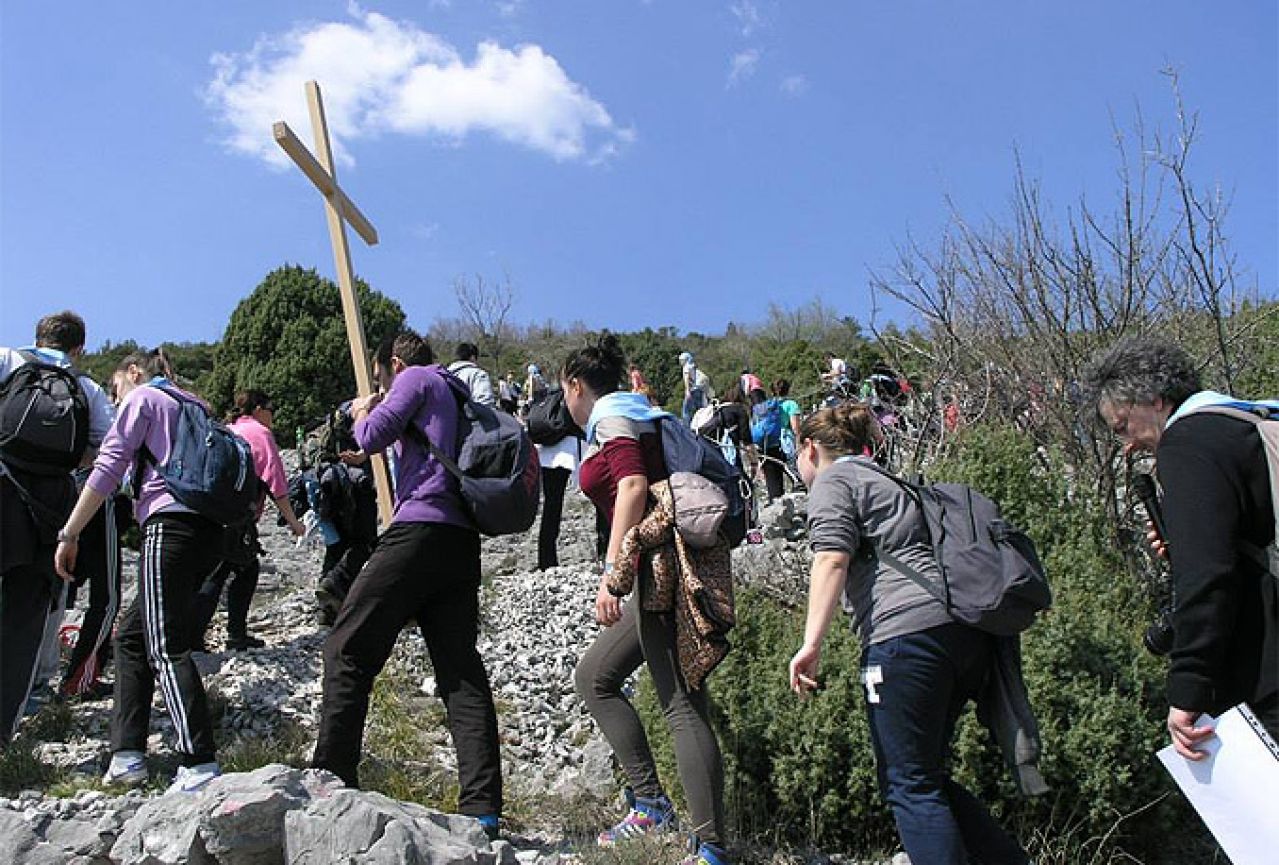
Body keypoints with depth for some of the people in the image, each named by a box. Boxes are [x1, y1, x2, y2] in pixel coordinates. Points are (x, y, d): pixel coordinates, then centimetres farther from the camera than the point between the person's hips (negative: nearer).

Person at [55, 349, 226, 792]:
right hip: (209, 530, 8)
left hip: (171, 522, -8)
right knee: (132, 635, 15)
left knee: (166, 648, -13)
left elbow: (108, 469, -2)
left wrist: (69, 534, -2)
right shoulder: (191, 405, 29)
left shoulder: (141, 398, 6)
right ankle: (127, 755, 12)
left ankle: (201, 766, -21)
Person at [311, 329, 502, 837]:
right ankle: (482, 808, -3)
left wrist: (362, 414, 18)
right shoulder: (457, 394, 30)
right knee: (461, 671, 2)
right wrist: (376, 417, 32)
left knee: (348, 649, 0)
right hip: (464, 542, 8)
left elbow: (373, 437, -4)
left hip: (422, 526, -8)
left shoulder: (416, 378, 6)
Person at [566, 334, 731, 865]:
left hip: (664, 564, -10)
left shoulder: (611, 415, -3)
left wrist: (611, 569, -24)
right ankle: (650, 802, 12)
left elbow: (634, 486, -19)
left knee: (682, 706, -11)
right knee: (593, 677, 15)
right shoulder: (631, 415, 25)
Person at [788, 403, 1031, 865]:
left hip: (907, 631, -9)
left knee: (908, 783, -2)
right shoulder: (888, 480, 30)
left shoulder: (832, 481, 3)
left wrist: (811, 644, -17)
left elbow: (832, 559, -13)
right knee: (925, 773, 17)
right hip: (969, 631, 9)